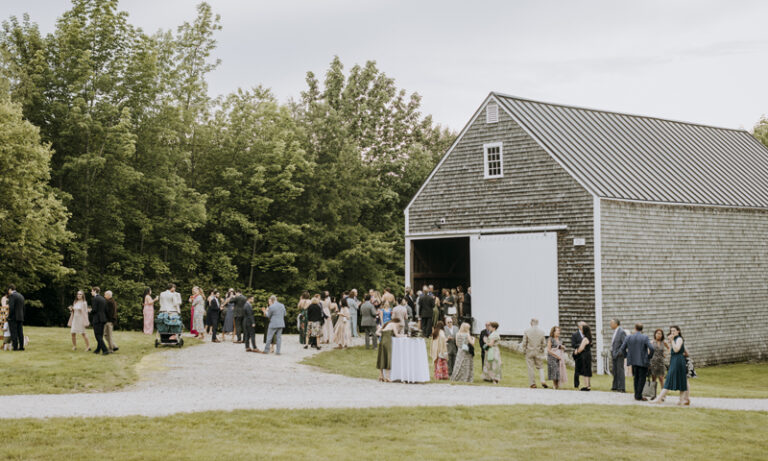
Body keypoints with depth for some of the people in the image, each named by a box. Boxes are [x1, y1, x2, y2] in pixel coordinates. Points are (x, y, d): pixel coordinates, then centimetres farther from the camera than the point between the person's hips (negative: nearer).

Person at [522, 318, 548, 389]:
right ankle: (542, 381, -6)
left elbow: (524, 343, -5)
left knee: (531, 368, 3)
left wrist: (524, 352, 6)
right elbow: (544, 344, 2)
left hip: (529, 352, -1)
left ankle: (532, 384, 3)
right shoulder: (542, 332, -1)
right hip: (538, 353, 1)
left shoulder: (526, 331, -6)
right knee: (540, 367, 11)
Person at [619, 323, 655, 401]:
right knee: (642, 378, 3)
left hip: (633, 361, 4)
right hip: (643, 361, -4)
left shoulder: (629, 337, 0)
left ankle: (636, 395, 20)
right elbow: (651, 348, -18)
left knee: (636, 378, 18)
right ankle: (638, 396, -1)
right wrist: (649, 357, -2)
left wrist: (627, 356, 14)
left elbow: (623, 348, 2)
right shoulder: (645, 338, -9)